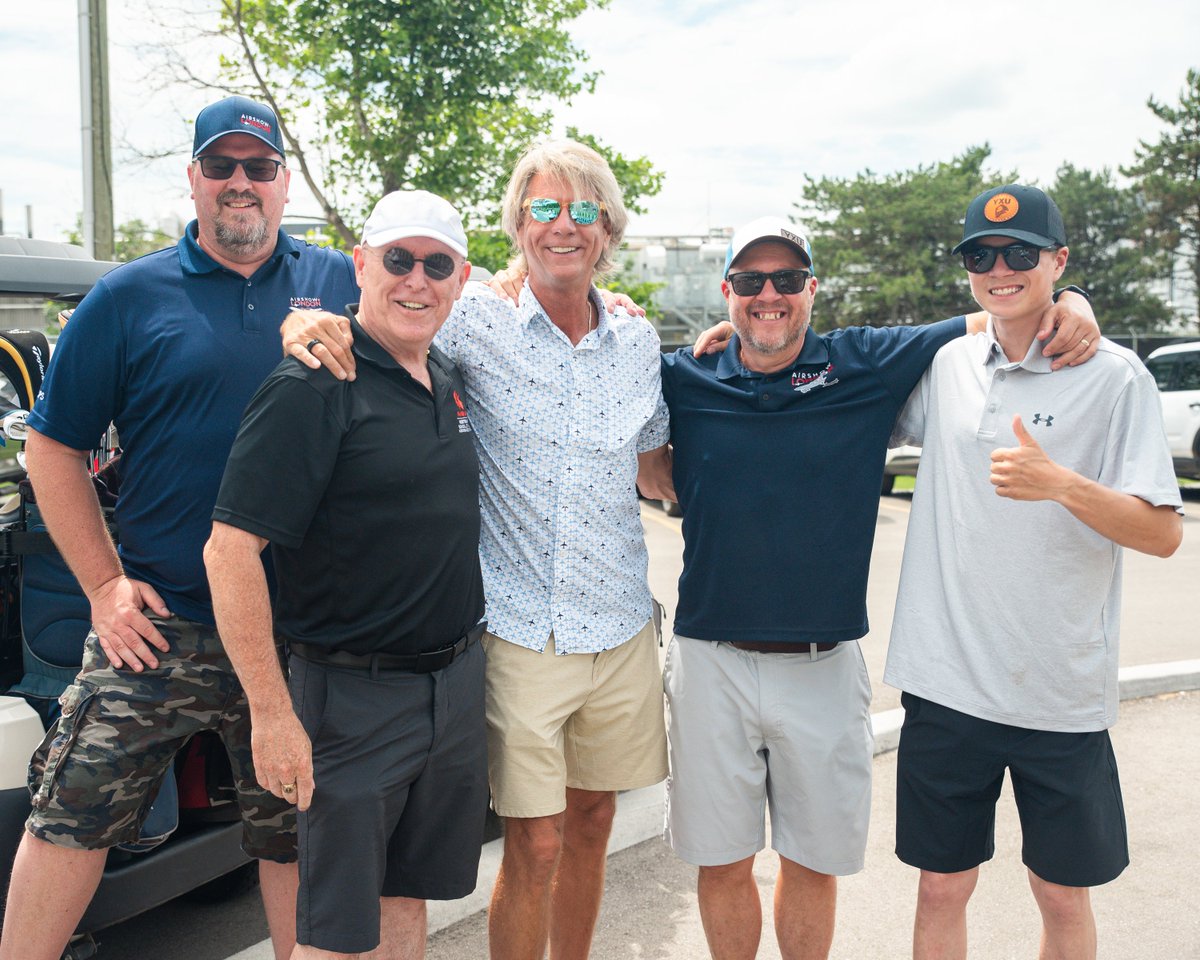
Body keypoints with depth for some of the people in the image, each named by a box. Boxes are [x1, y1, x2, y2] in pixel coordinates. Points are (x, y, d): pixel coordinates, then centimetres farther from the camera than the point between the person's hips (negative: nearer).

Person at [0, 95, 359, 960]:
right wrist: (105, 584, -4)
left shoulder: (339, 284, 5)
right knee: (72, 817, 6)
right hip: (159, 627, 0)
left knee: (296, 836, 15)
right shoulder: (130, 296, 2)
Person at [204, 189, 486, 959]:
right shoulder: (313, 388, -16)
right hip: (355, 697, -7)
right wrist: (272, 714, -20)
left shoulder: (449, 377, 6)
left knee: (410, 895, 21)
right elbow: (230, 551, -20)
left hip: (457, 680, 7)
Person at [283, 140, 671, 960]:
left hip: (621, 629, 4)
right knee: (535, 845, 2)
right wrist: (306, 325, -22)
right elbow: (379, 317, 0)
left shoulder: (638, 340, 5)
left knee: (592, 822, 18)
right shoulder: (478, 322, -6)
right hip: (522, 629, -4)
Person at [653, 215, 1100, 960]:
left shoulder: (868, 364, -1)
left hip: (823, 667, 0)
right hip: (711, 662, 0)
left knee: (814, 863, 15)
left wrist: (1071, 311, -13)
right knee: (722, 863, 12)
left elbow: (1006, 316, 7)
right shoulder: (686, 379, 0)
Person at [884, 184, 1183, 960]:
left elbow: (1164, 534, -8)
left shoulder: (1115, 376, -5)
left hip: (1062, 693, -2)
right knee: (943, 888, 13)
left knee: (1064, 895, 14)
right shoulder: (944, 364, 4)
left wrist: (1060, 483, -25)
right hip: (945, 683, 2)